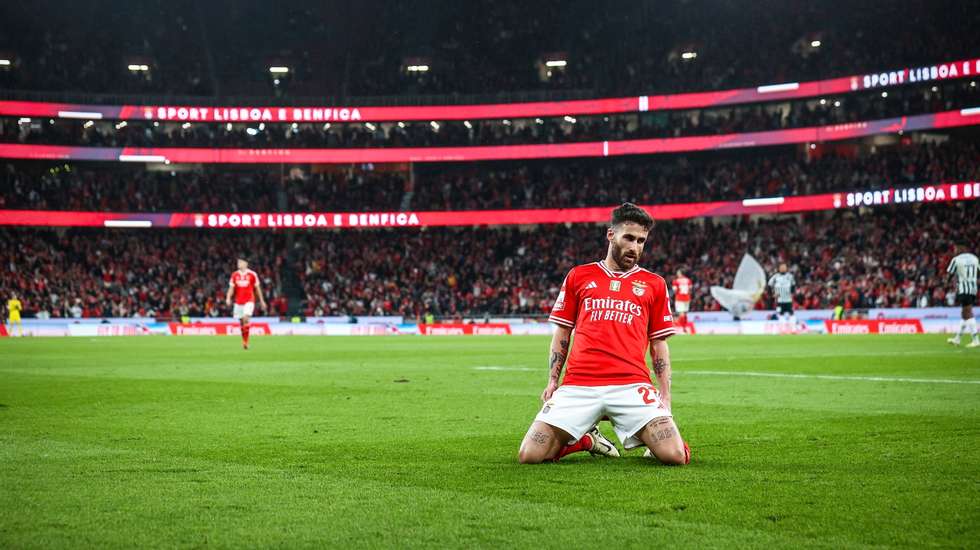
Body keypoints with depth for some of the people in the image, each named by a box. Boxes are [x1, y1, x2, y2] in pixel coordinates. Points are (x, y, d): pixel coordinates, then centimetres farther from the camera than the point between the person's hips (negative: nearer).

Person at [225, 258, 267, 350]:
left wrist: (261, 301, 10)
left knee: (246, 318, -21)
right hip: (238, 302, 3)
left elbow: (257, 288, 6)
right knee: (241, 321, 6)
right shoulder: (234, 275, 5)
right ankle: (244, 341, 19)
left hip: (249, 301, -3)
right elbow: (231, 288, 6)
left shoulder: (252, 274, -1)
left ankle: (246, 342, -15)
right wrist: (228, 298, -11)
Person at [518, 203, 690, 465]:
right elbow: (562, 334, 18)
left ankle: (641, 436, 16)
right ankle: (586, 439, 17)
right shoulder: (578, 276, 15)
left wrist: (665, 396, 5)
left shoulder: (654, 284, 15)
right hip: (578, 385, 1)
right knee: (529, 456, -13)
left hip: (632, 385, -1)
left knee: (675, 455, -20)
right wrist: (553, 380, 6)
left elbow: (659, 345, 15)